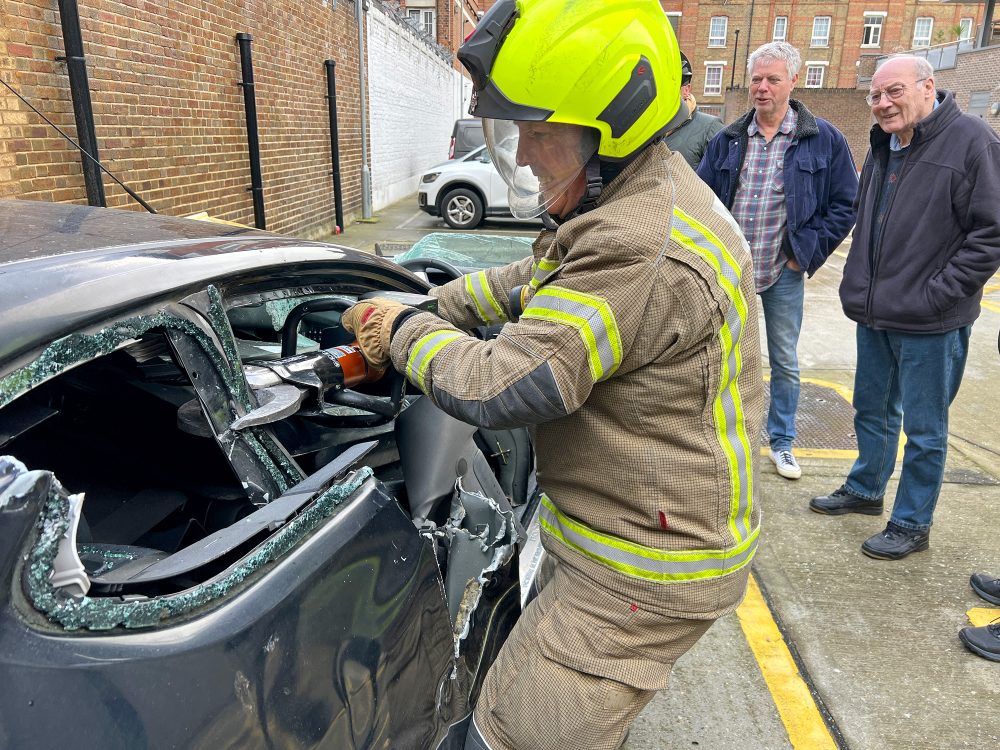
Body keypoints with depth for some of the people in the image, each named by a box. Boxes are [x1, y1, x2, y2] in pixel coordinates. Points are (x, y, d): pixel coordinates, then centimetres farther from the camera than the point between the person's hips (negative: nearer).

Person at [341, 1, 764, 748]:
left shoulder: (640, 253, -31)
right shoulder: (651, 197, 5)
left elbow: (499, 388, -30)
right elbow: (537, 280, 16)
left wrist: (406, 332, -11)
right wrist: (425, 309, 8)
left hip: (647, 571, -10)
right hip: (646, 536, 10)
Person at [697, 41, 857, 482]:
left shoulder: (824, 140, -3)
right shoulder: (727, 140, 3)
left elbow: (845, 204, 1)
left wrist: (809, 252, -6)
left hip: (783, 273, -1)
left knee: (784, 363, 9)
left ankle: (781, 442, 25)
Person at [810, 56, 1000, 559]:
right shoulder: (882, 146, 11)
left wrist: (936, 295, -18)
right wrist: (856, 287, 10)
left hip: (930, 325, -7)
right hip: (874, 315, 7)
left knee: (924, 430, 6)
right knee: (871, 410, 21)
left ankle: (912, 526, 21)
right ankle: (865, 490, 41)